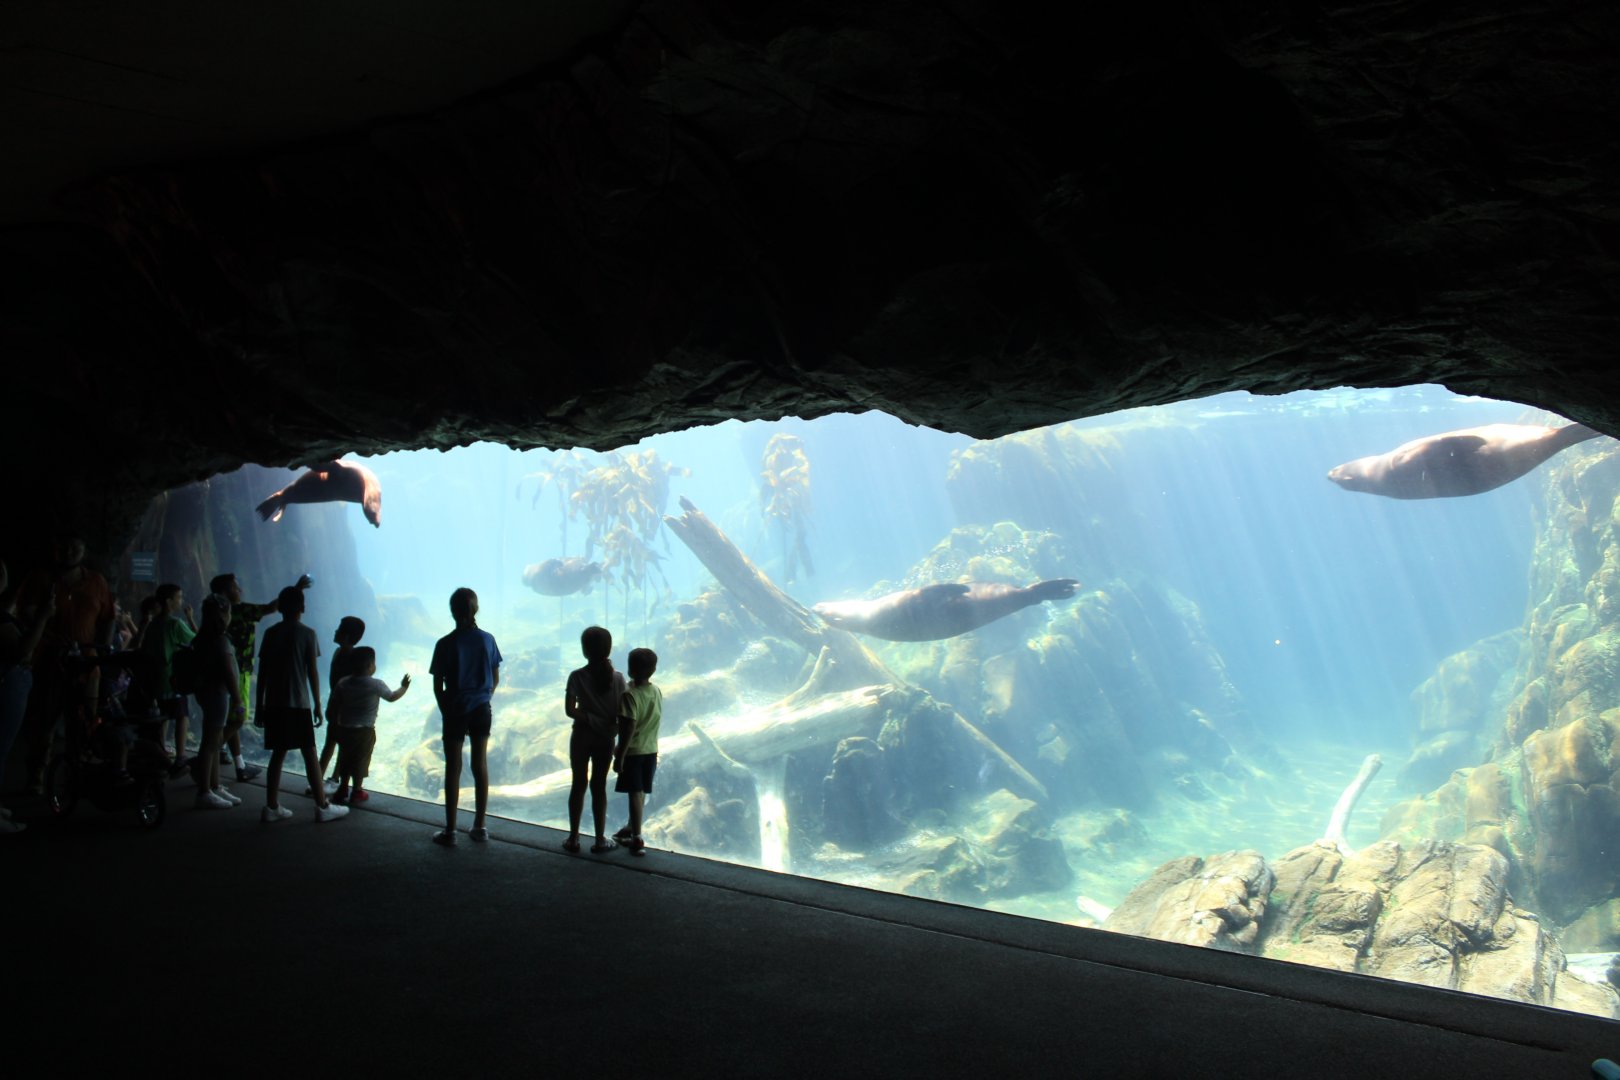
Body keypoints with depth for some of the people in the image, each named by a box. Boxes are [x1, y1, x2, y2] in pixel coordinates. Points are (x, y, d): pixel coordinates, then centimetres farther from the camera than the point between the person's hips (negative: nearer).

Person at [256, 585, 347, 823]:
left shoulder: (271, 633, 6)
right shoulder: (307, 634, -4)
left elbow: (262, 671, 6)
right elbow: (313, 672, -5)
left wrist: (259, 702, 13)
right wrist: (317, 704, 1)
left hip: (273, 703, 4)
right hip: (299, 704, -4)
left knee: (278, 753, 11)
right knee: (309, 754, 0)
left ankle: (271, 807, 11)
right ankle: (323, 807, 3)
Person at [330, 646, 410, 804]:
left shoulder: (343, 683, 0)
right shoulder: (376, 684, -12)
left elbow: (333, 706, 1)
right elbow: (392, 697, 4)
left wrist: (333, 723, 14)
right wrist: (404, 687, 21)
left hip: (344, 729, 4)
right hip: (365, 731, -4)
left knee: (345, 760, 17)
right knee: (361, 761, 8)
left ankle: (343, 789, 24)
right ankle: (357, 791, 15)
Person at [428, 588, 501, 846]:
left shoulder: (445, 644, -11)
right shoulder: (487, 640, -3)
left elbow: (438, 686, -7)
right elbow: (496, 679, 4)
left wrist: (445, 711, 7)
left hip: (455, 711, -3)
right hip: (481, 709, 3)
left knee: (453, 769, 5)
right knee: (480, 765, 11)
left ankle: (450, 830, 11)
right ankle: (480, 826, 18)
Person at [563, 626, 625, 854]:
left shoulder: (577, 676, -11)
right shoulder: (617, 678, -7)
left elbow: (570, 710, -13)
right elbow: (621, 712, -7)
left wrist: (590, 719, -5)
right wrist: (608, 724, 8)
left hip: (582, 737, -1)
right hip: (606, 738, 1)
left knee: (578, 784, 10)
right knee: (599, 786, 9)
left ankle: (573, 838, 15)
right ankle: (600, 839, 13)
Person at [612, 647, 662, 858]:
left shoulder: (630, 695, -20)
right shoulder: (657, 692, 1)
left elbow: (629, 728, -22)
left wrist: (620, 755, -16)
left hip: (633, 751, -7)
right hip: (651, 750, 7)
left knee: (635, 793, -2)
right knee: (641, 792, 17)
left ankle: (637, 840, 0)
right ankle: (632, 829, 33)